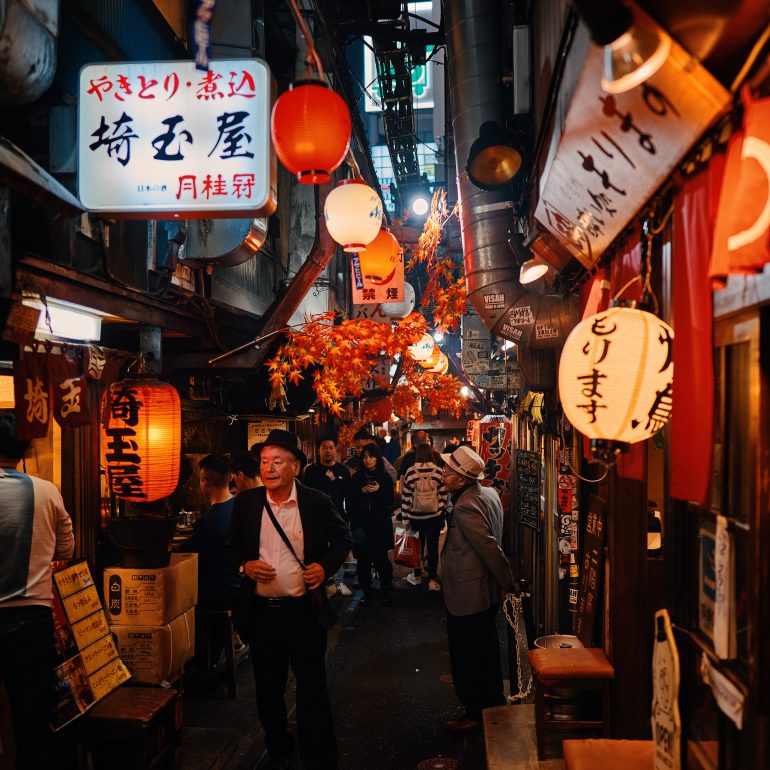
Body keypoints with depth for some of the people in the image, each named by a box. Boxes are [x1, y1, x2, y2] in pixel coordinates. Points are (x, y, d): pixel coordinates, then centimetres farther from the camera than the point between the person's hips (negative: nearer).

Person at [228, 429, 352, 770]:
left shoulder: (318, 502, -7)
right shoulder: (246, 502, -1)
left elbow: (343, 539, 5)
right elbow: (232, 547, 9)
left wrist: (326, 566, -12)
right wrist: (244, 566, -11)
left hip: (304, 611, -3)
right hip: (260, 611, 3)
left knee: (312, 690, 5)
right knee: (268, 690, 17)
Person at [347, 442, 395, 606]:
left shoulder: (385, 477, 4)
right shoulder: (356, 478, 7)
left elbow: (390, 502, 3)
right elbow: (350, 501, 6)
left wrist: (378, 491, -13)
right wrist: (361, 492, -10)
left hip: (380, 523, -1)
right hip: (361, 523, 1)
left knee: (381, 558, -3)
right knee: (363, 559, 0)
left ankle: (386, 591, 11)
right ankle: (366, 591, 11)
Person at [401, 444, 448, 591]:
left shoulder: (410, 471, -8)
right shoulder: (438, 471, -8)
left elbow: (406, 496, -3)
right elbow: (443, 494, -2)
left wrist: (405, 516, 5)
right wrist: (442, 511, 11)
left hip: (416, 516, 1)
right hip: (434, 516, 0)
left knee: (418, 545, 15)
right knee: (433, 547, 7)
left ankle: (417, 576, 30)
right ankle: (432, 580, 12)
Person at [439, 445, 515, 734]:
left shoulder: (465, 507, -26)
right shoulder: (489, 493, 3)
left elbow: (489, 547, -24)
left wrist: (508, 582, -14)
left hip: (466, 595, -10)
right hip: (487, 591, 10)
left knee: (467, 657, 7)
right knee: (487, 650, 22)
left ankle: (476, 713, 20)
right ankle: (494, 703, 36)